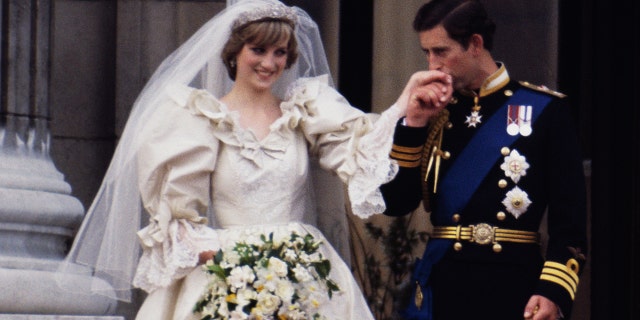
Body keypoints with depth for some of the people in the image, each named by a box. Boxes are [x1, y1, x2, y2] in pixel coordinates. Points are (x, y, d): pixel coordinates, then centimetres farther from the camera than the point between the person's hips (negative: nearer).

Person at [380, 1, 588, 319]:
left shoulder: (545, 110, -2)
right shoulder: (435, 112, 9)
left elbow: (570, 218, -5)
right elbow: (394, 203, 2)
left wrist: (553, 292, -16)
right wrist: (414, 124, -5)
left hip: (514, 291, -3)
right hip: (442, 289, 3)